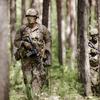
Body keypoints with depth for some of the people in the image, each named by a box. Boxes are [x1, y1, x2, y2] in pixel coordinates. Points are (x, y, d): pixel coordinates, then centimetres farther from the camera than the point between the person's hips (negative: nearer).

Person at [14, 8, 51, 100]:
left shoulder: (42, 28, 1)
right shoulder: (22, 29, 3)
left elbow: (48, 40, 12)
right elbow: (16, 42, 6)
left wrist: (46, 52, 1)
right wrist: (24, 43, -14)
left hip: (38, 58, -1)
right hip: (26, 58, 1)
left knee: (37, 79, -10)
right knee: (28, 80, 1)